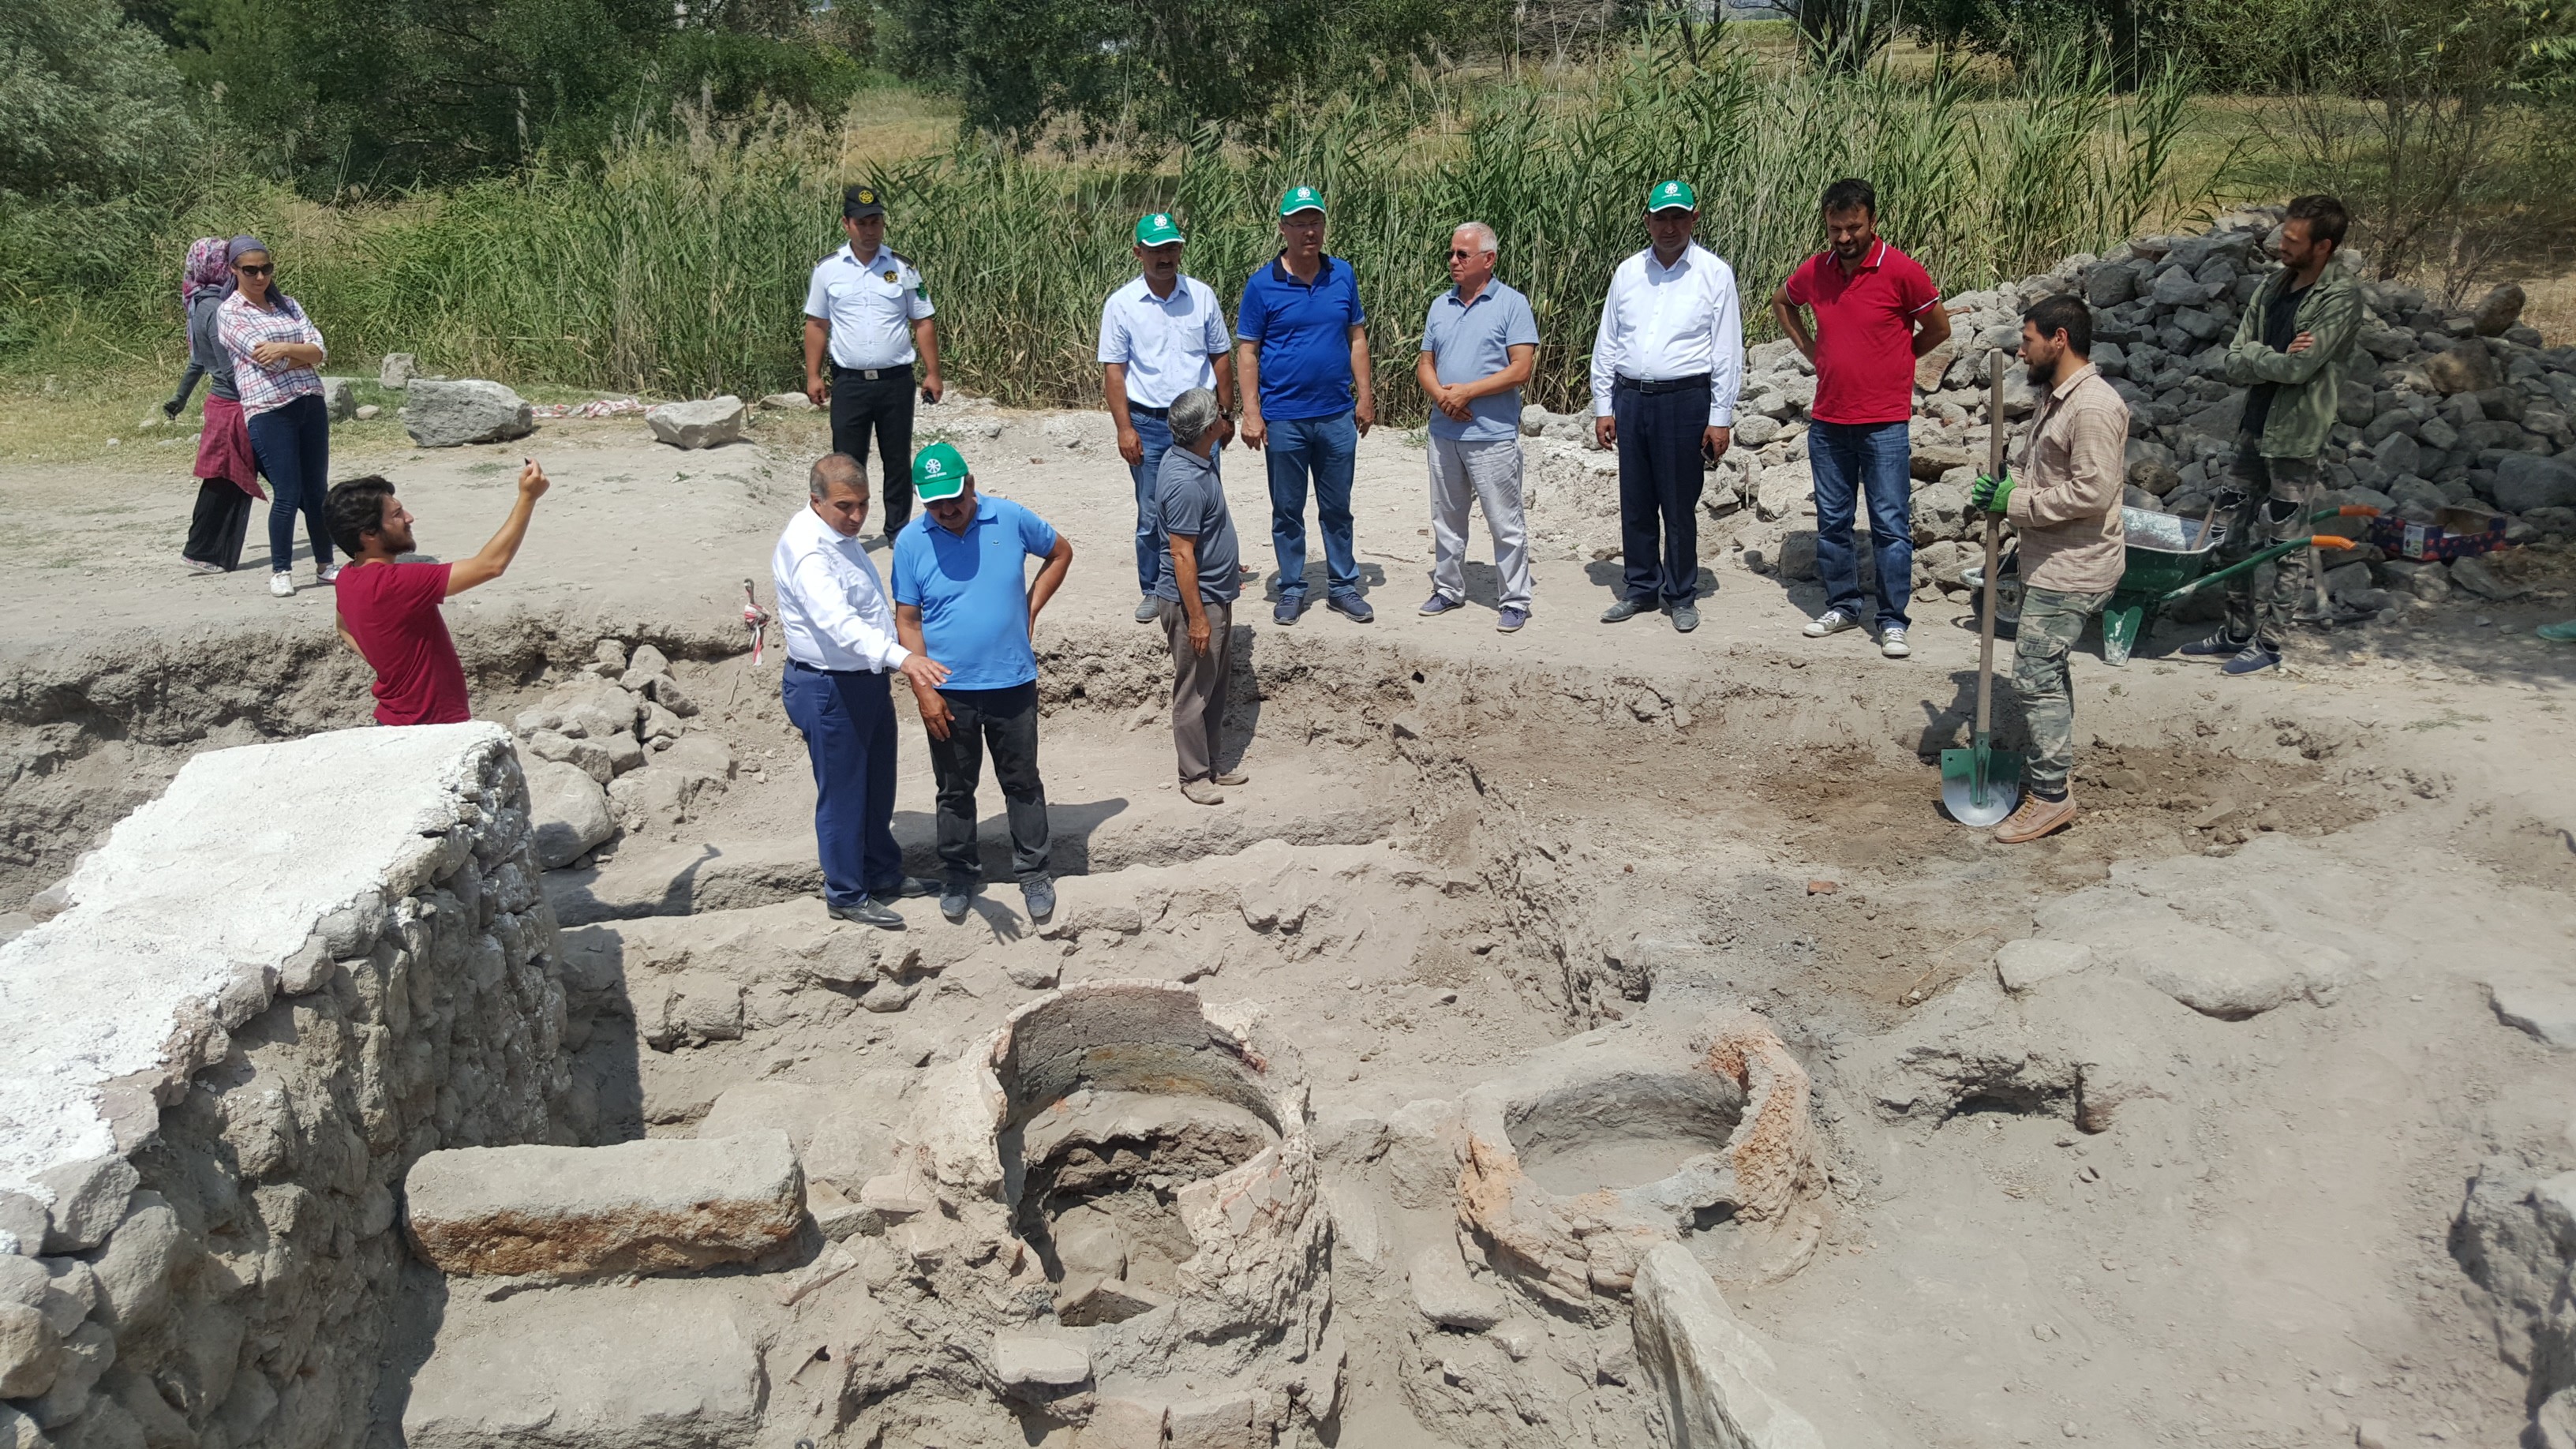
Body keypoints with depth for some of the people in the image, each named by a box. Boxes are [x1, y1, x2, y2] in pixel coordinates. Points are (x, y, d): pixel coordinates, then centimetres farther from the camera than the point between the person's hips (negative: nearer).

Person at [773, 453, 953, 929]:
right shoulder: (806, 549, -26)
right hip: (828, 689, -10)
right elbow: (838, 621, -42)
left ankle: (883, 872, 40)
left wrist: (891, 663, 28)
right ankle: (846, 895, 21)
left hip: (868, 679, 10)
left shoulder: (840, 533, 6)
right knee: (843, 795, 5)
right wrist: (901, 656, -54)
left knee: (879, 786, 22)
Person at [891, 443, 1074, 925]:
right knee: (955, 788, 14)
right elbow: (907, 621, -5)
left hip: (1012, 682, 0)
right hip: (947, 691, 0)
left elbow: (1060, 552, 11)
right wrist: (924, 691, -10)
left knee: (1022, 781, 12)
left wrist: (1030, 608, 2)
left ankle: (1033, 872, 26)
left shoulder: (1011, 519, -7)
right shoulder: (911, 542, -8)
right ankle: (961, 872, 32)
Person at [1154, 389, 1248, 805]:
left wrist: (1228, 562, 30)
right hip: (1195, 600, -10)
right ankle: (1195, 776, 16)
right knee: (1194, 691, 4)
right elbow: (1182, 554, -25)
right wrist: (1196, 617, -22)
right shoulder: (1185, 484, -27)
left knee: (1216, 686, 19)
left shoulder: (1196, 459, 3)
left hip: (1217, 595, 10)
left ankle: (1211, 763, 32)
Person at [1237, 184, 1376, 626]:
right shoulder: (1262, 285, -5)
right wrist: (1251, 412, -10)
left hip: (1337, 416, 2)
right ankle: (1291, 590, 20)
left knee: (1337, 508, 11)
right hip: (1284, 419, -2)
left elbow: (1357, 338, 10)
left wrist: (1365, 396, 5)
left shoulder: (1343, 276, 4)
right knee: (1287, 511, 8)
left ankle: (1343, 586, 22)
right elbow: (1247, 352, -4)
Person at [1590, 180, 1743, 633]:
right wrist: (1602, 407, 7)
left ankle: (1681, 596, 15)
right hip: (1629, 397, 4)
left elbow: (1728, 352, -1)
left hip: (1685, 399, -3)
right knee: (1635, 503, 9)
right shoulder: (1628, 272, 10)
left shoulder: (1715, 273, 1)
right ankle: (1641, 589, 23)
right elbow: (1605, 344, 13)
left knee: (1679, 506, 2)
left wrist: (1720, 418, -5)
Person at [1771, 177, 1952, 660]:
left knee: (1891, 525, -2)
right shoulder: (1814, 271, 3)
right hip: (1827, 421, 5)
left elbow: (1939, 329, 1)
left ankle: (1892, 621, 5)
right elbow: (1781, 302, 24)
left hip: (1885, 424, -4)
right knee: (1832, 522, 11)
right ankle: (1842, 606, 25)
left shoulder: (1902, 271, -10)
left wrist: (1890, 362, 6)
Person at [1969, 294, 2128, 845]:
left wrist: (2015, 502, -19)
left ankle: (2049, 796, -3)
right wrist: (2003, 491, 2)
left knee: (2035, 676, -10)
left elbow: (2092, 491, -26)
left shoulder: (2094, 407, -20)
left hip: (2072, 570, -11)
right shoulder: (2055, 397, 12)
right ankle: (2047, 771, 30)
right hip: (2047, 562, 11)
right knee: (2046, 670, 18)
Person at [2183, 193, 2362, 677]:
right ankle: (2237, 633, 24)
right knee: (2238, 539, 13)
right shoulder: (2275, 285, 9)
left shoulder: (2341, 296, -13)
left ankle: (2268, 643, 9)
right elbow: (2235, 364, 3)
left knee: (2284, 545, 1)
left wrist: (2255, 357, -5)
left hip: (2295, 437, -7)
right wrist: (2277, 357, -15)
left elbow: (2298, 367, -21)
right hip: (2255, 429, 7)